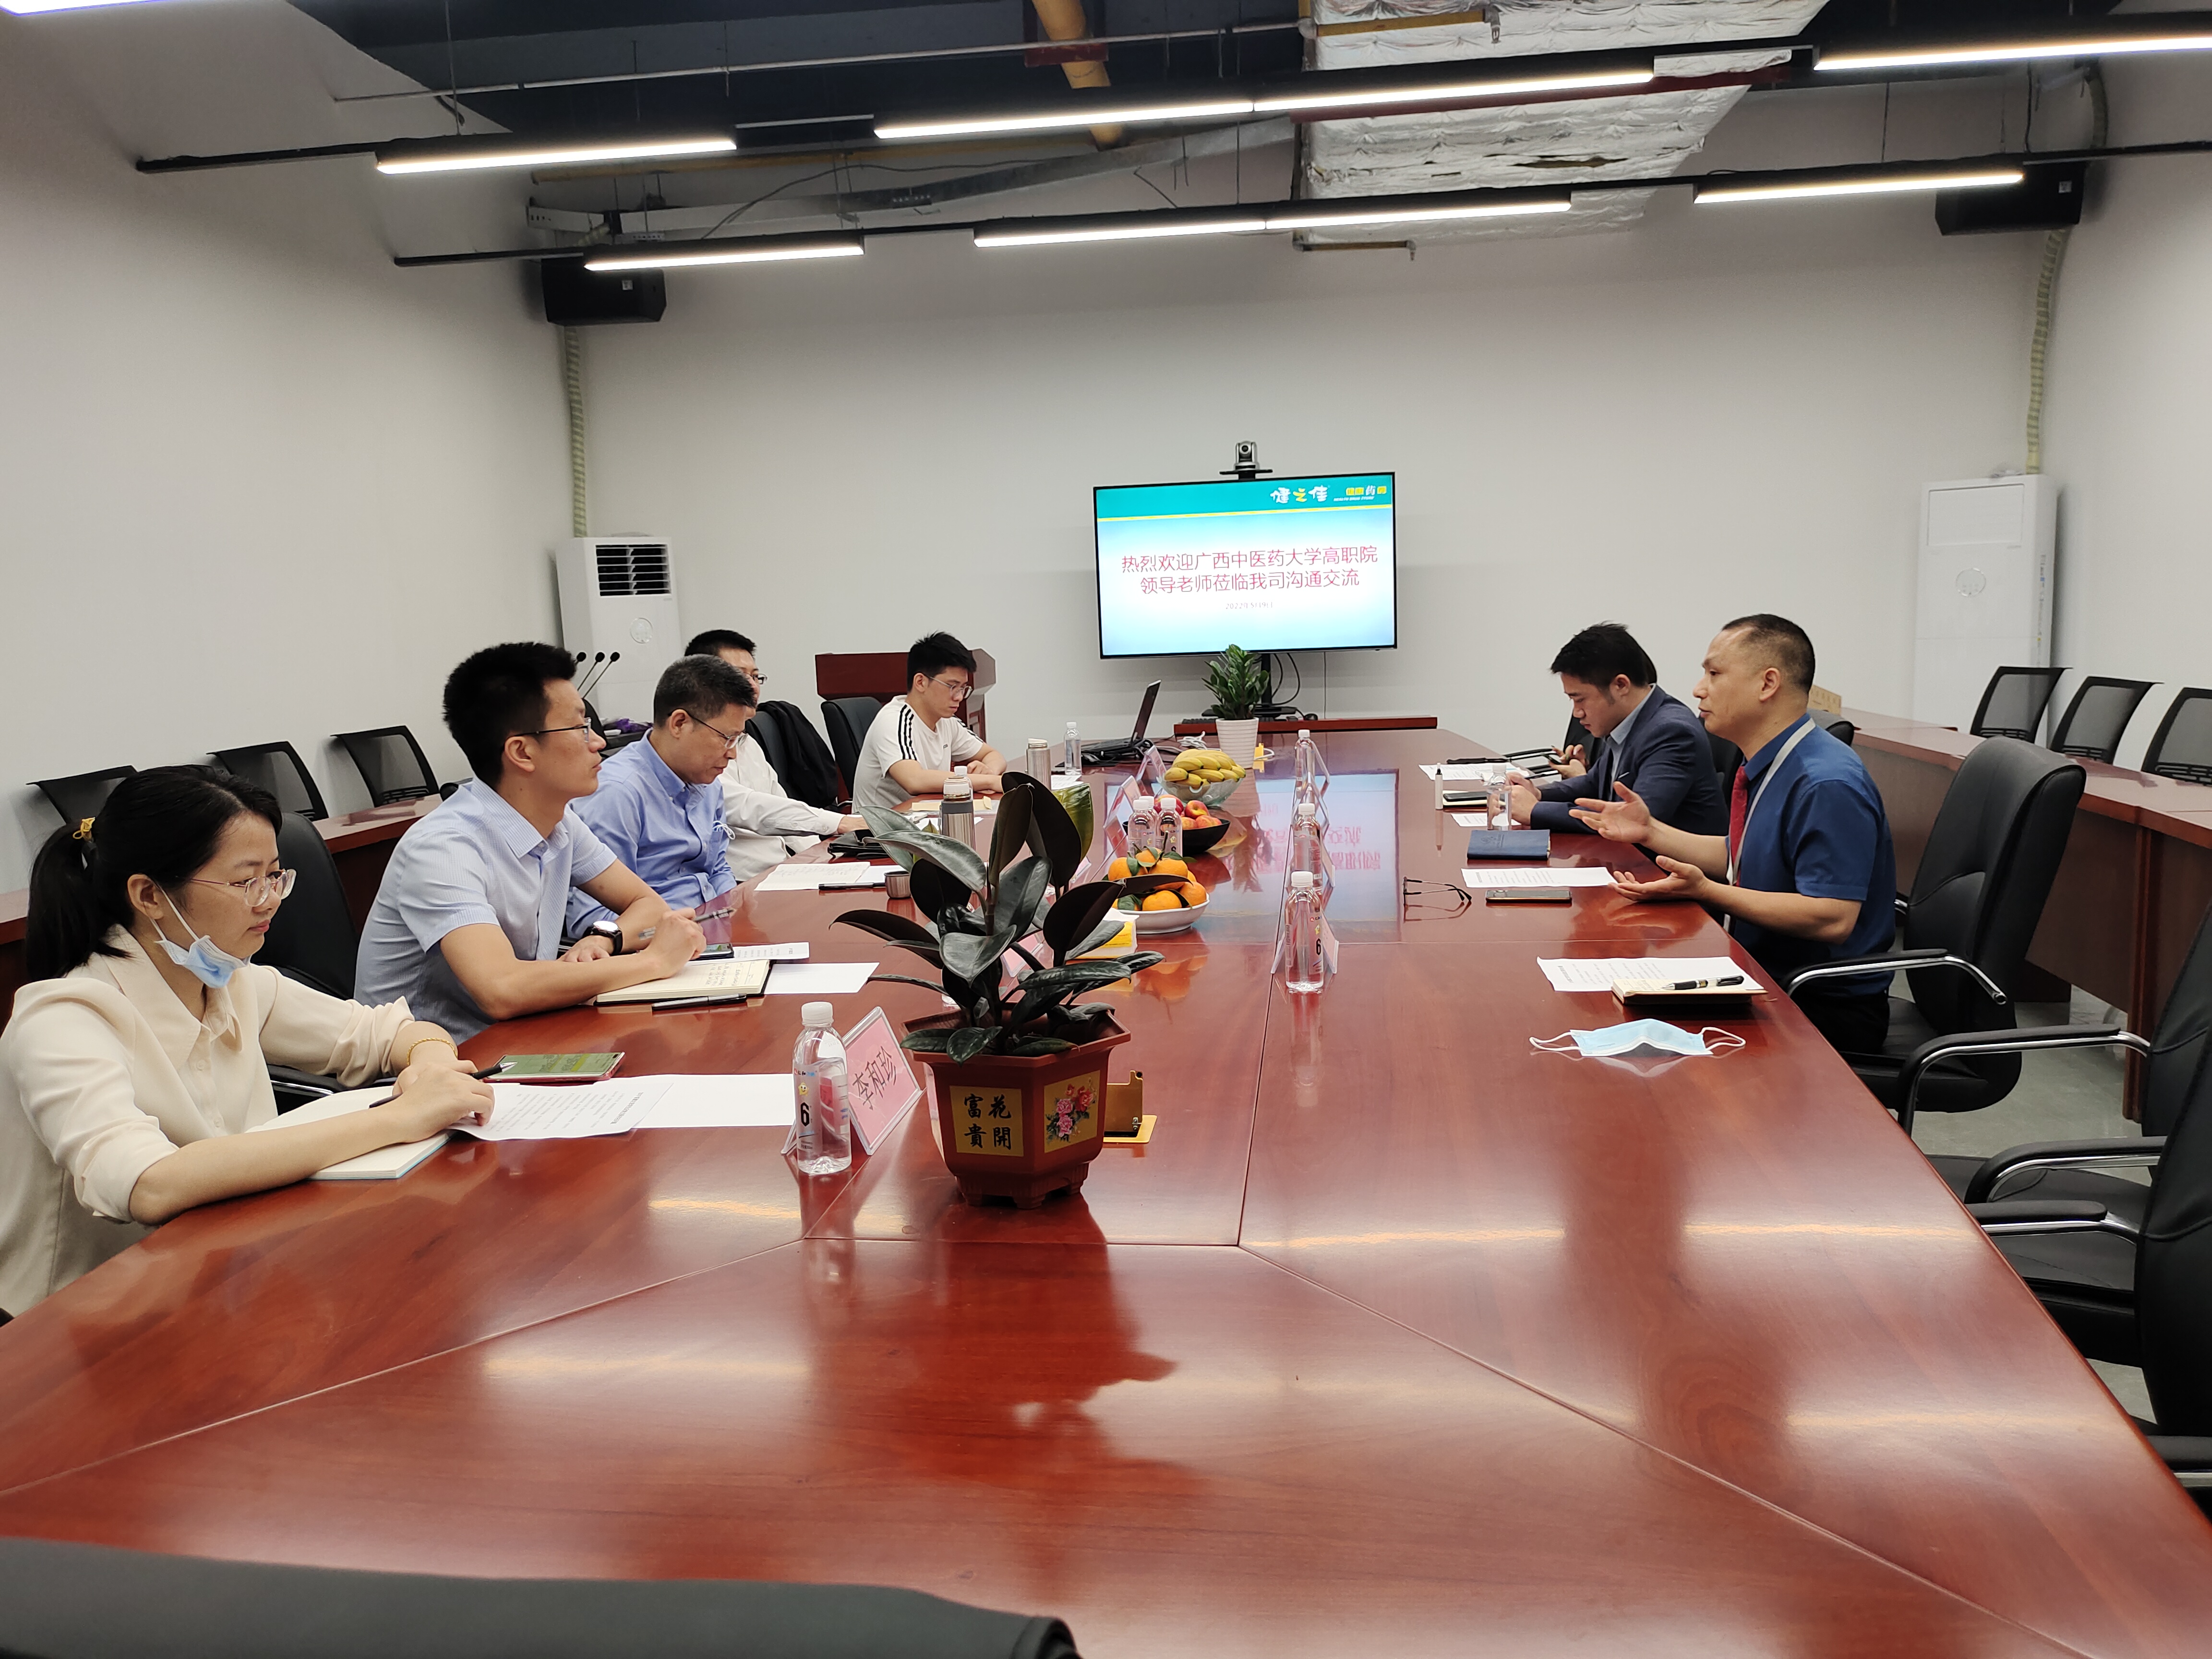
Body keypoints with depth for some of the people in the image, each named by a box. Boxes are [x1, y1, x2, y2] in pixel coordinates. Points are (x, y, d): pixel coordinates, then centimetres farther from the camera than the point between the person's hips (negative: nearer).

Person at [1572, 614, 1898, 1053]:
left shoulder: (1827, 786, -23)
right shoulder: (1764, 766, 9)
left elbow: (1832, 919, -27)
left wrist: (1705, 891, -28)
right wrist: (1650, 831, 11)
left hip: (1827, 1009, -9)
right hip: (1766, 978, 9)